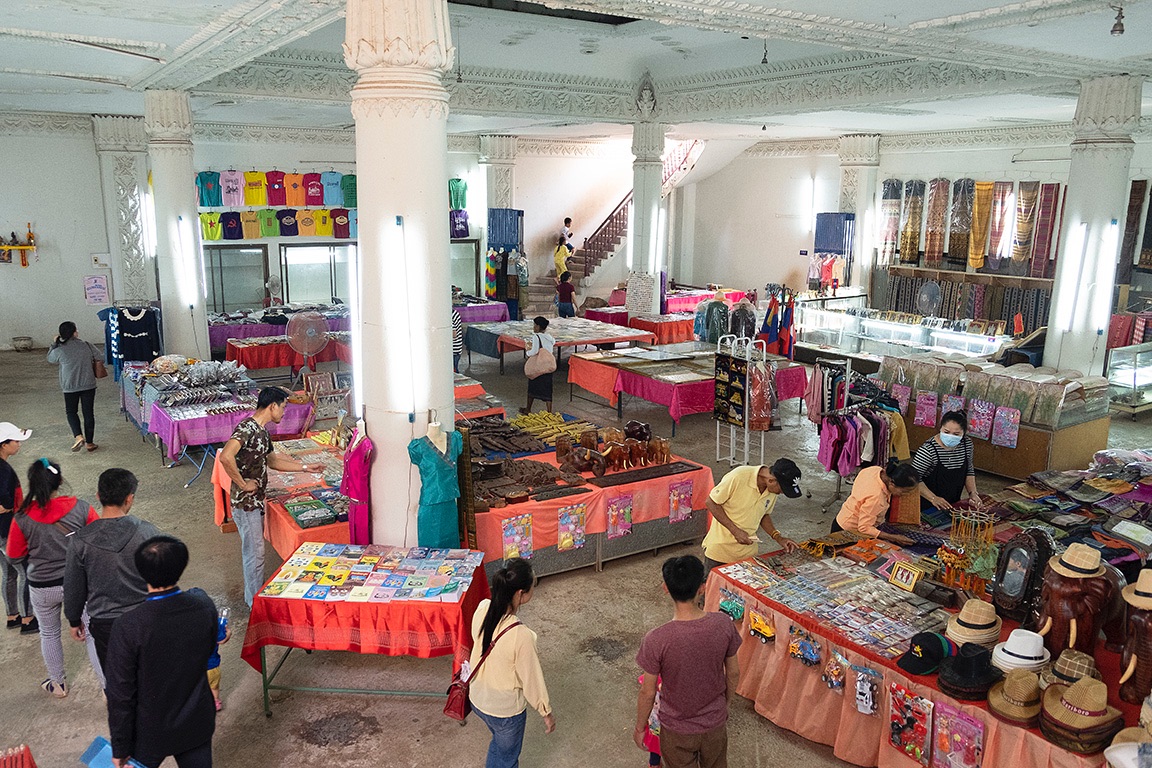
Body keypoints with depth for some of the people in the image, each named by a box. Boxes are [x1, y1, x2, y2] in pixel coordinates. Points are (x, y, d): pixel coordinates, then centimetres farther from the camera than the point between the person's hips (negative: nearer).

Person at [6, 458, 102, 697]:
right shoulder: (80, 508, -17)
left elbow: (15, 556, -3)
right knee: (93, 633, 11)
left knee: (49, 634, 25)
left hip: (42, 588, 1)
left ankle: (58, 684, 42)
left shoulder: (23, 518, -15)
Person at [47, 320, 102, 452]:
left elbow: (50, 358, 11)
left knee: (71, 412, 17)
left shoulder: (59, 350, -11)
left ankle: (78, 436, -4)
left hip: (70, 387, -1)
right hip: (89, 385, 1)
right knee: (88, 413, 9)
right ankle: (89, 443, 13)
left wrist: (54, 344, 19)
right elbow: (98, 357, 9)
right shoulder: (86, 345, -7)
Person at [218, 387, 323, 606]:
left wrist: (305, 467, 21)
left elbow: (272, 461, 22)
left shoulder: (261, 430, 10)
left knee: (254, 550, 20)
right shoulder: (247, 428, -22)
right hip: (245, 502, -9)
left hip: (255, 501, 9)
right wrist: (242, 484, -26)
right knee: (255, 553, 1)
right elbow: (225, 457, -37)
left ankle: (254, 594, 35)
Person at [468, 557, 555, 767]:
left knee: (500, 741, 34)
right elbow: (532, 680, -22)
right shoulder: (521, 636, -37)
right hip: (505, 710, -6)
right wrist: (547, 713, -4)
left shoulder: (482, 609, -19)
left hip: (477, 698, 6)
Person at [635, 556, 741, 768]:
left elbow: (648, 693, -18)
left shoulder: (656, 641, -31)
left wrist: (639, 728, 1)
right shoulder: (724, 625, -21)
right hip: (716, 722, 3)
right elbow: (733, 673, -5)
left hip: (678, 729, -2)